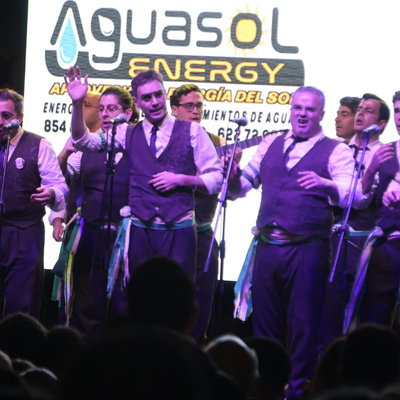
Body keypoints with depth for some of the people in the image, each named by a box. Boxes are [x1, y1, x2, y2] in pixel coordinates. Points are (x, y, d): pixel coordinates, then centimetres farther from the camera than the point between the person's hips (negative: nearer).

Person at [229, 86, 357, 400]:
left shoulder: (335, 151, 0)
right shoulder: (271, 145, 15)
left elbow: (351, 193, -16)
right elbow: (242, 187, 17)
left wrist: (323, 183, -35)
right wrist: (234, 175, -6)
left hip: (307, 249, -5)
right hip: (268, 246, 5)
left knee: (303, 324, -3)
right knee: (264, 321, 11)